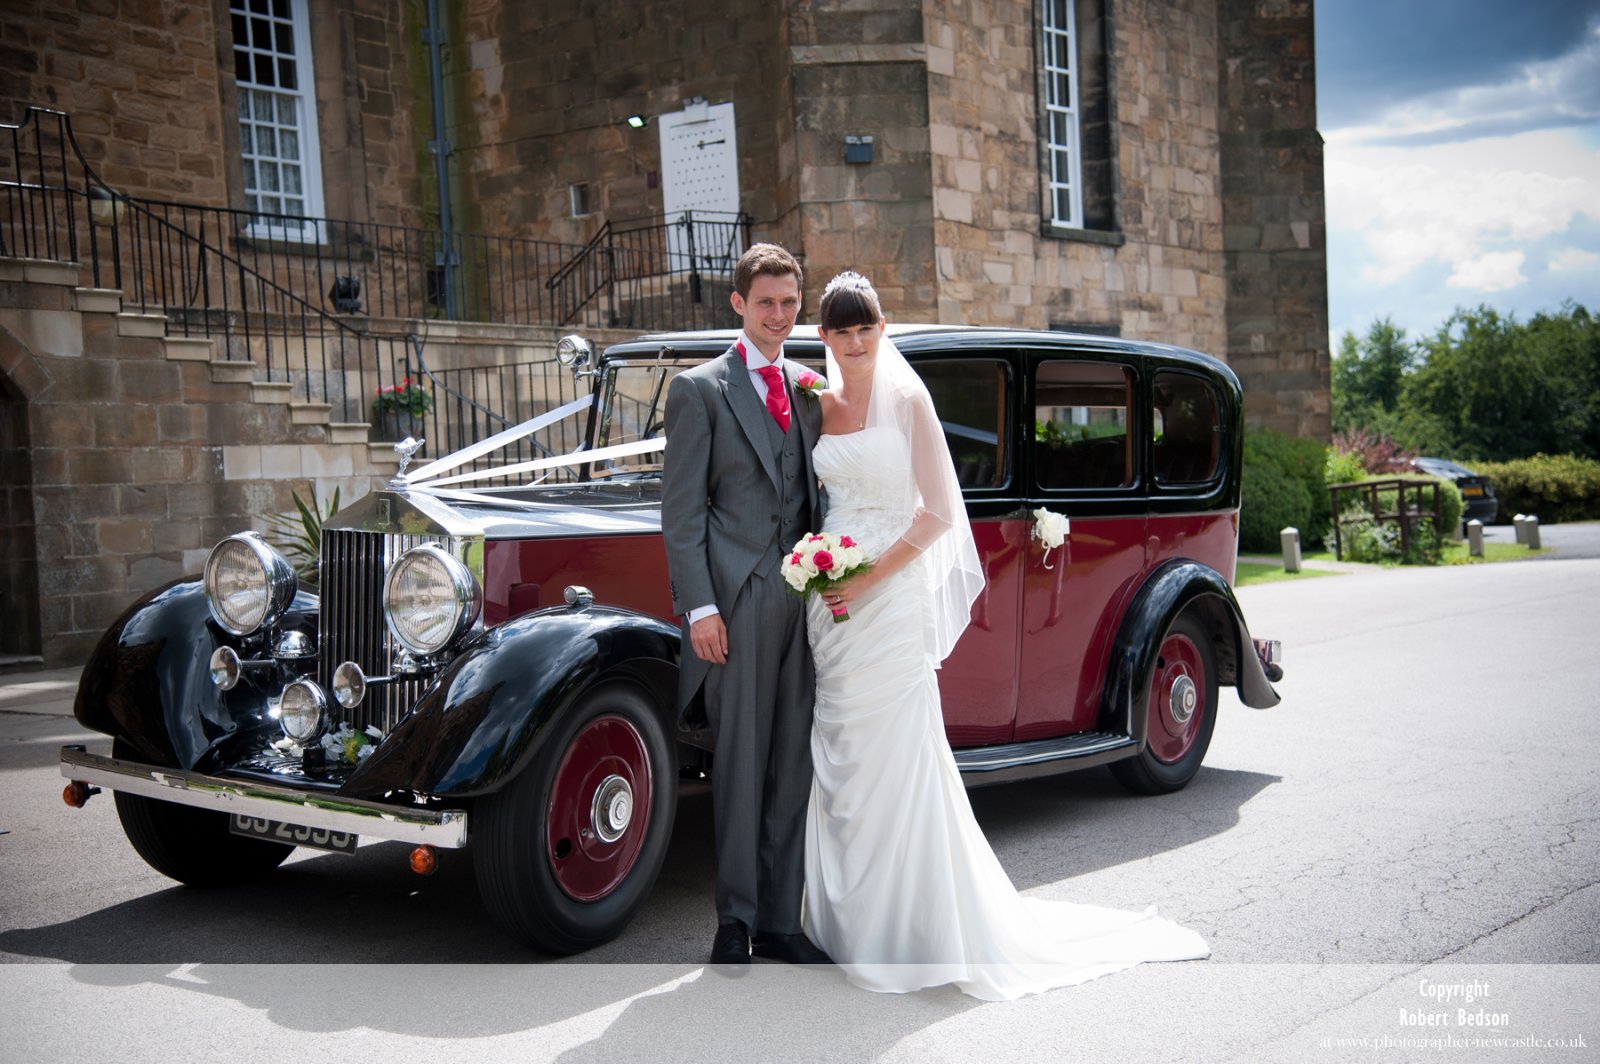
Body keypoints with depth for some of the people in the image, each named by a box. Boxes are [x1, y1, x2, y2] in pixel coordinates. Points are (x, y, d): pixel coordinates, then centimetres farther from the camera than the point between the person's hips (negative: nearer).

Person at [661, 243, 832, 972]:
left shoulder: (807, 389, 16)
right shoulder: (700, 389, -1)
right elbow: (681, 510, -6)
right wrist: (698, 607, -13)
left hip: (803, 599, 5)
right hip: (737, 602, -5)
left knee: (793, 764, 8)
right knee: (741, 763, 0)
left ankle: (779, 920, 18)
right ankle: (735, 920, 13)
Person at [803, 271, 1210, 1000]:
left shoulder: (906, 400, -5)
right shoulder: (820, 402, 10)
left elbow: (937, 512, -9)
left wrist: (870, 578, -16)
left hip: (890, 596, -5)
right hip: (831, 599, 6)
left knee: (895, 757, -5)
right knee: (836, 756, 9)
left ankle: (908, 928, 5)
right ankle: (846, 917, 21)